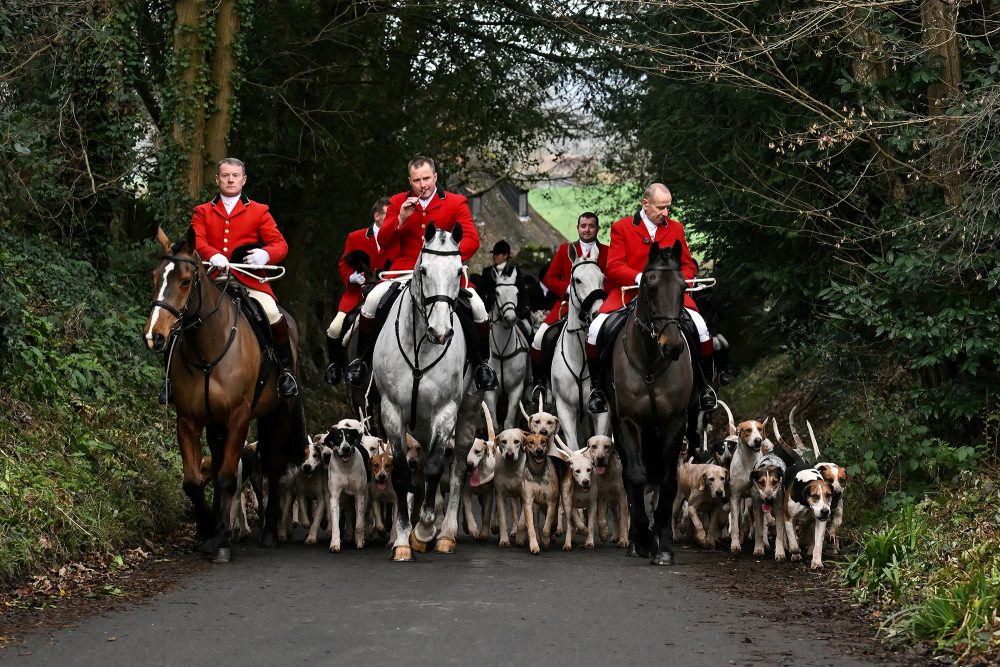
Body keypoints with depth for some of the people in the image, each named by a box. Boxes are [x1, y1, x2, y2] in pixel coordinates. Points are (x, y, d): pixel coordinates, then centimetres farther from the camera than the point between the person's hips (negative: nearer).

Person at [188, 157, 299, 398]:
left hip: (249, 281, -2)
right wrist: (213, 255, -25)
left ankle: (286, 371, -11)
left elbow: (279, 244, 4)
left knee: (272, 313, -26)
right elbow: (196, 240, -2)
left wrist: (265, 254, -21)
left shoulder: (259, 211, 12)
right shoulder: (202, 212, 15)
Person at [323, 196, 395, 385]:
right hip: (358, 292, 0)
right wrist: (352, 277, -10)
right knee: (335, 330, -15)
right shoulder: (356, 238, 6)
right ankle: (336, 365, 12)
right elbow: (343, 264, 10)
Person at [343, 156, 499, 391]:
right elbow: (384, 241, 1)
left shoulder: (456, 203, -1)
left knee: (477, 307, -21)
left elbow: (471, 239, -10)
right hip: (405, 269, 1)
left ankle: (481, 363, 2)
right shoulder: (398, 203, 5)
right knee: (372, 301, -20)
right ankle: (362, 360, -1)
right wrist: (401, 219, -17)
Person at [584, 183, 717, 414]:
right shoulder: (621, 228, 2)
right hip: (628, 291, -1)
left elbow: (688, 265, 13)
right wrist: (641, 278, -23)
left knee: (700, 326, -24)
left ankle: (705, 385, -4)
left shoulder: (675, 228, 12)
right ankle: (597, 387, -3)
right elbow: (614, 267, -6)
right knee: (595, 330, -25)